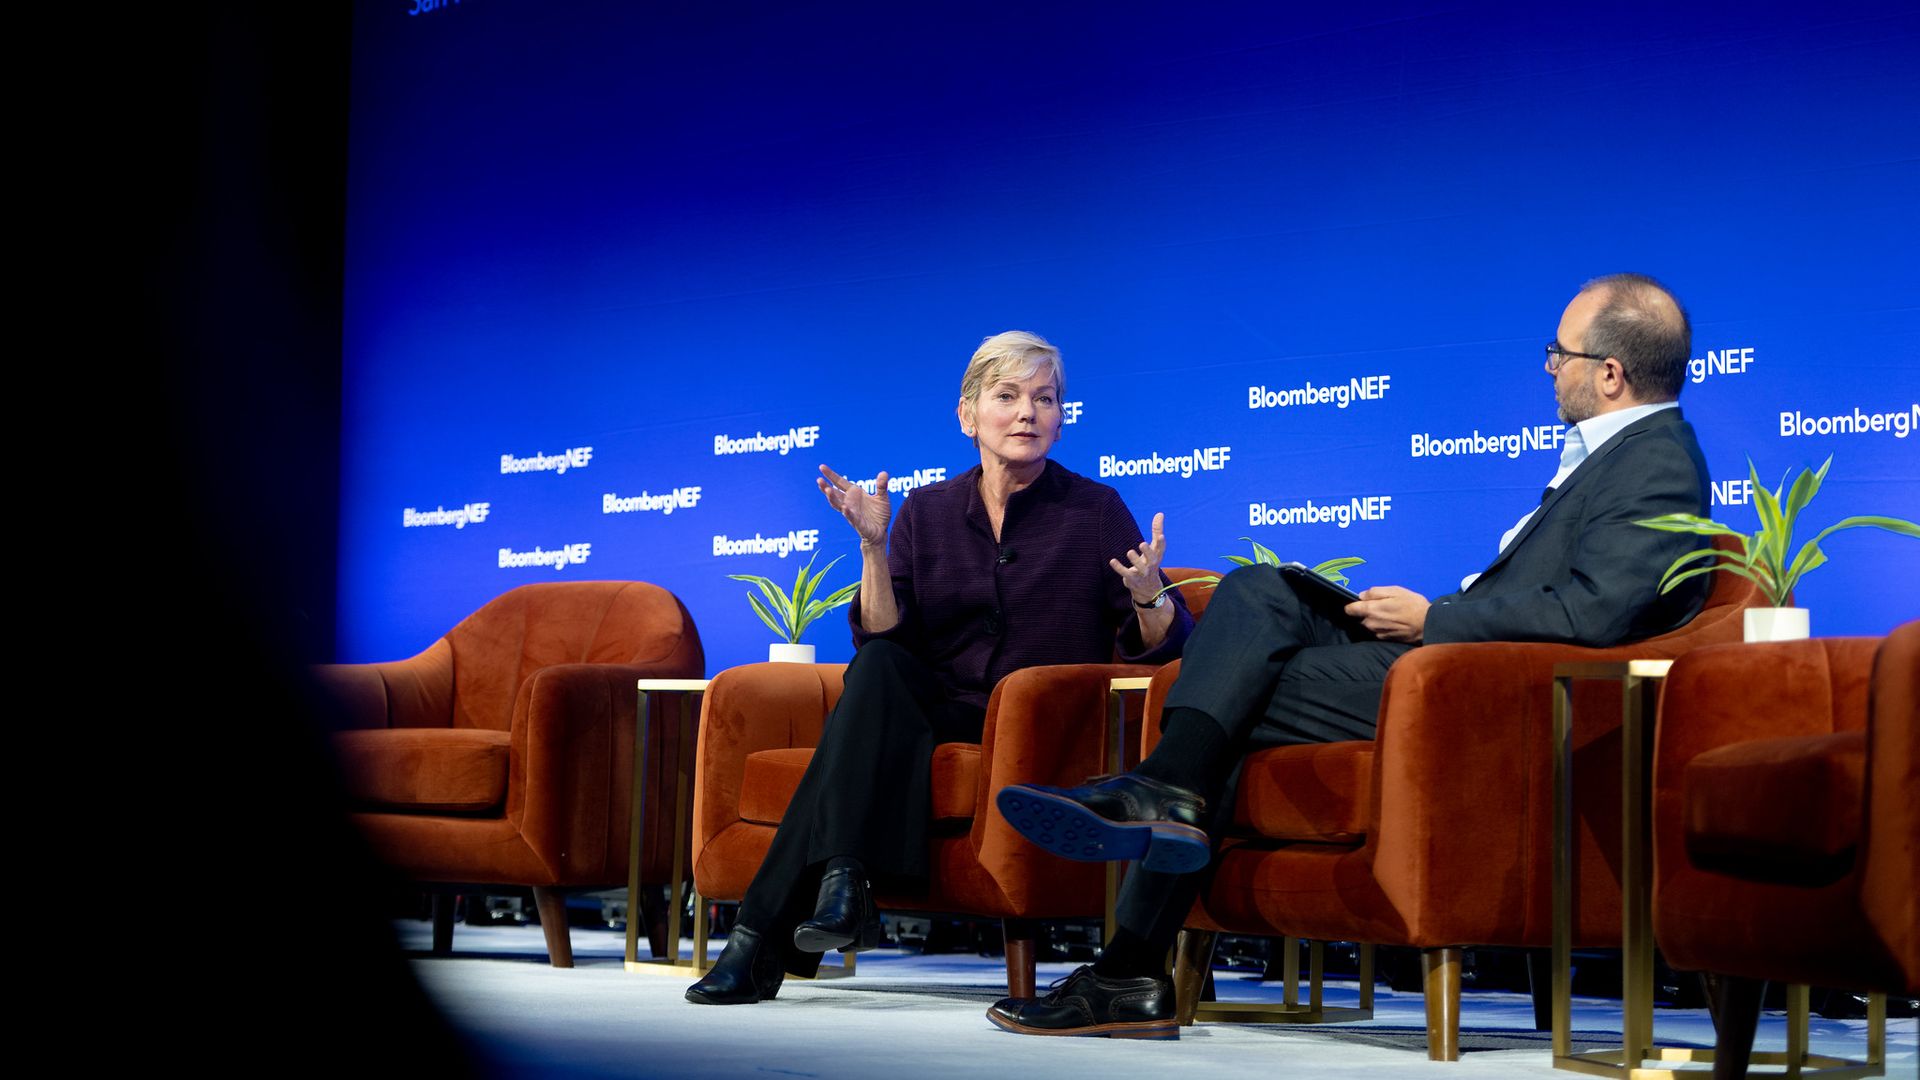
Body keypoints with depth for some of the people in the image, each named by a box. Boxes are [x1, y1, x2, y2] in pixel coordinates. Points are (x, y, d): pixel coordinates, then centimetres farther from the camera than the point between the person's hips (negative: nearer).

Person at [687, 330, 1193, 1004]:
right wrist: (874, 546, -13)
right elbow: (885, 642, 1)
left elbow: (1162, 650, -2)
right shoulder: (928, 512, 10)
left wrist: (1149, 594, -24)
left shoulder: (1096, 510, 4)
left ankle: (767, 935, -28)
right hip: (941, 716, 3)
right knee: (879, 668, -30)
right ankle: (842, 883, -36)